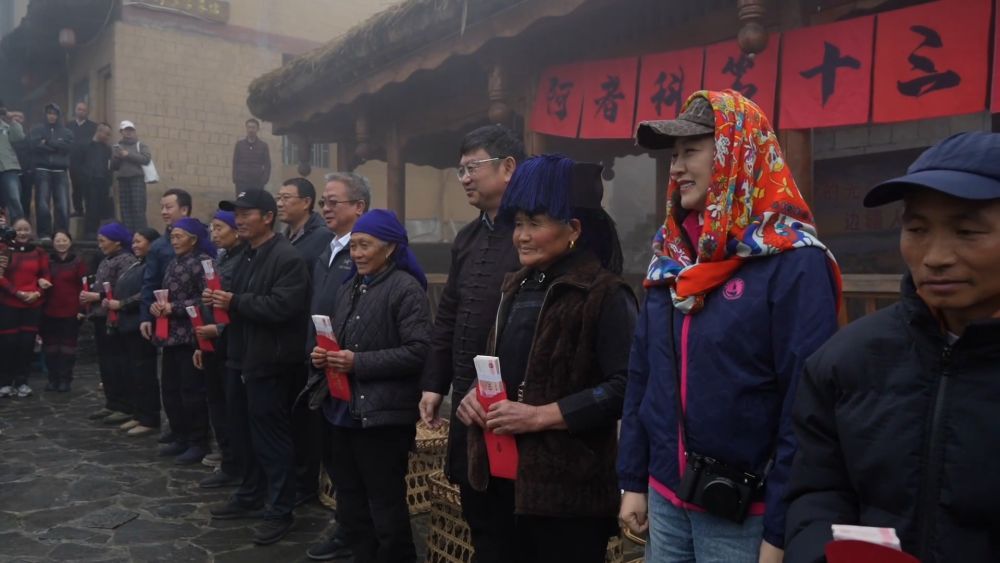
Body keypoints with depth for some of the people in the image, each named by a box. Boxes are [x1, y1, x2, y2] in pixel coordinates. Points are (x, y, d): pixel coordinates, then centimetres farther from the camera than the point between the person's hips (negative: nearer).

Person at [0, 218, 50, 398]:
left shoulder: (39, 252, 7)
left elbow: (46, 275, 6)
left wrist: (37, 292, -11)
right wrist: (17, 292, -16)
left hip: (33, 305, 2)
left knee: (27, 343, 4)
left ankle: (22, 382, 14)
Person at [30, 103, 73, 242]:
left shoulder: (66, 132, 15)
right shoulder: (37, 130, 12)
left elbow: (67, 147, -4)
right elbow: (35, 145, -6)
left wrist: (47, 142, -4)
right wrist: (56, 147, -6)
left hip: (60, 172, 1)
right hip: (42, 171, -1)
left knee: (63, 205, -6)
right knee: (42, 204, -7)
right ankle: (44, 234, -3)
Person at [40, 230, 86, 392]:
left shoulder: (77, 262, 0)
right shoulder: (46, 261, 6)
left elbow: (84, 287, -2)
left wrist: (82, 309, -8)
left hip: (71, 312, -2)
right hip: (49, 311, 2)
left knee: (68, 345, 2)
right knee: (50, 346, 6)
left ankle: (65, 379, 10)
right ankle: (53, 379, 16)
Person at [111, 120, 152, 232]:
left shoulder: (141, 145, 10)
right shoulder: (116, 147, 17)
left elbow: (146, 159, -7)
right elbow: (113, 166, 13)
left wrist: (128, 155, -8)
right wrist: (118, 158, -6)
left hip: (137, 179, -3)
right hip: (123, 180, 3)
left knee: (138, 208, -11)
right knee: (125, 209, -1)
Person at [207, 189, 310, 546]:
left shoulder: (287, 257, -15)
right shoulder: (247, 257, 15)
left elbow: (281, 306, -26)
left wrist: (234, 302, -19)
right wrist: (221, 307, 2)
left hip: (270, 362, -9)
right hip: (245, 358, 9)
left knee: (272, 438, -1)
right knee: (248, 434, 18)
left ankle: (281, 512, 11)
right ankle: (250, 497, 33)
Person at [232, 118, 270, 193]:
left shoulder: (263, 145, 7)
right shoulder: (239, 144, 9)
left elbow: (267, 165, 5)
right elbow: (235, 163, 9)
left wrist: (264, 180, -7)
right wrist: (235, 179, -3)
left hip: (258, 183, -1)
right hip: (241, 183, 1)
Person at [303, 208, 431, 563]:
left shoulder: (406, 288, -11)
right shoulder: (349, 288, 14)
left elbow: (417, 351, -18)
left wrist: (358, 362, -21)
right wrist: (323, 355, 0)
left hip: (383, 414, -8)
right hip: (342, 409, 8)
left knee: (386, 507, 4)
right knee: (350, 504, 17)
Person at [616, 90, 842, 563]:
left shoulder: (792, 263, -13)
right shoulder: (670, 256, 5)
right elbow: (641, 375, 8)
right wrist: (633, 479, 8)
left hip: (742, 514, -5)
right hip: (665, 498, 6)